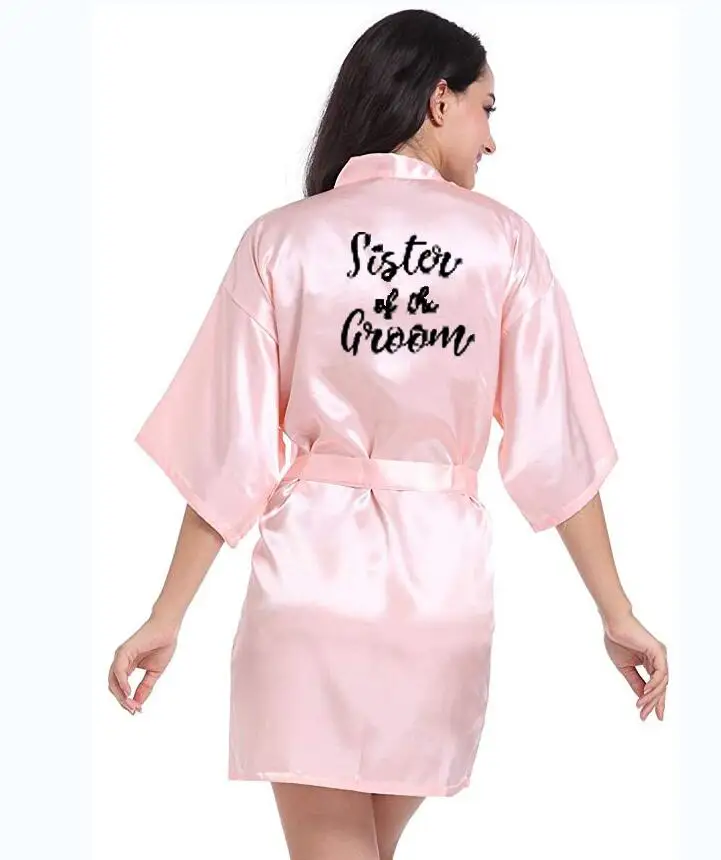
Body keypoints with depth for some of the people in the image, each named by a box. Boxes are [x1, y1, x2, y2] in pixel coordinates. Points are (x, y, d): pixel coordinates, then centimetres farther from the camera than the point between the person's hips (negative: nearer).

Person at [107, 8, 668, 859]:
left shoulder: (282, 239, -2)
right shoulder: (502, 240, -2)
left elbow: (234, 453, -5)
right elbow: (552, 447, -3)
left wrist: (167, 617, 3)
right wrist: (616, 614, 4)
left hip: (312, 574, -1)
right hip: (443, 581, 1)